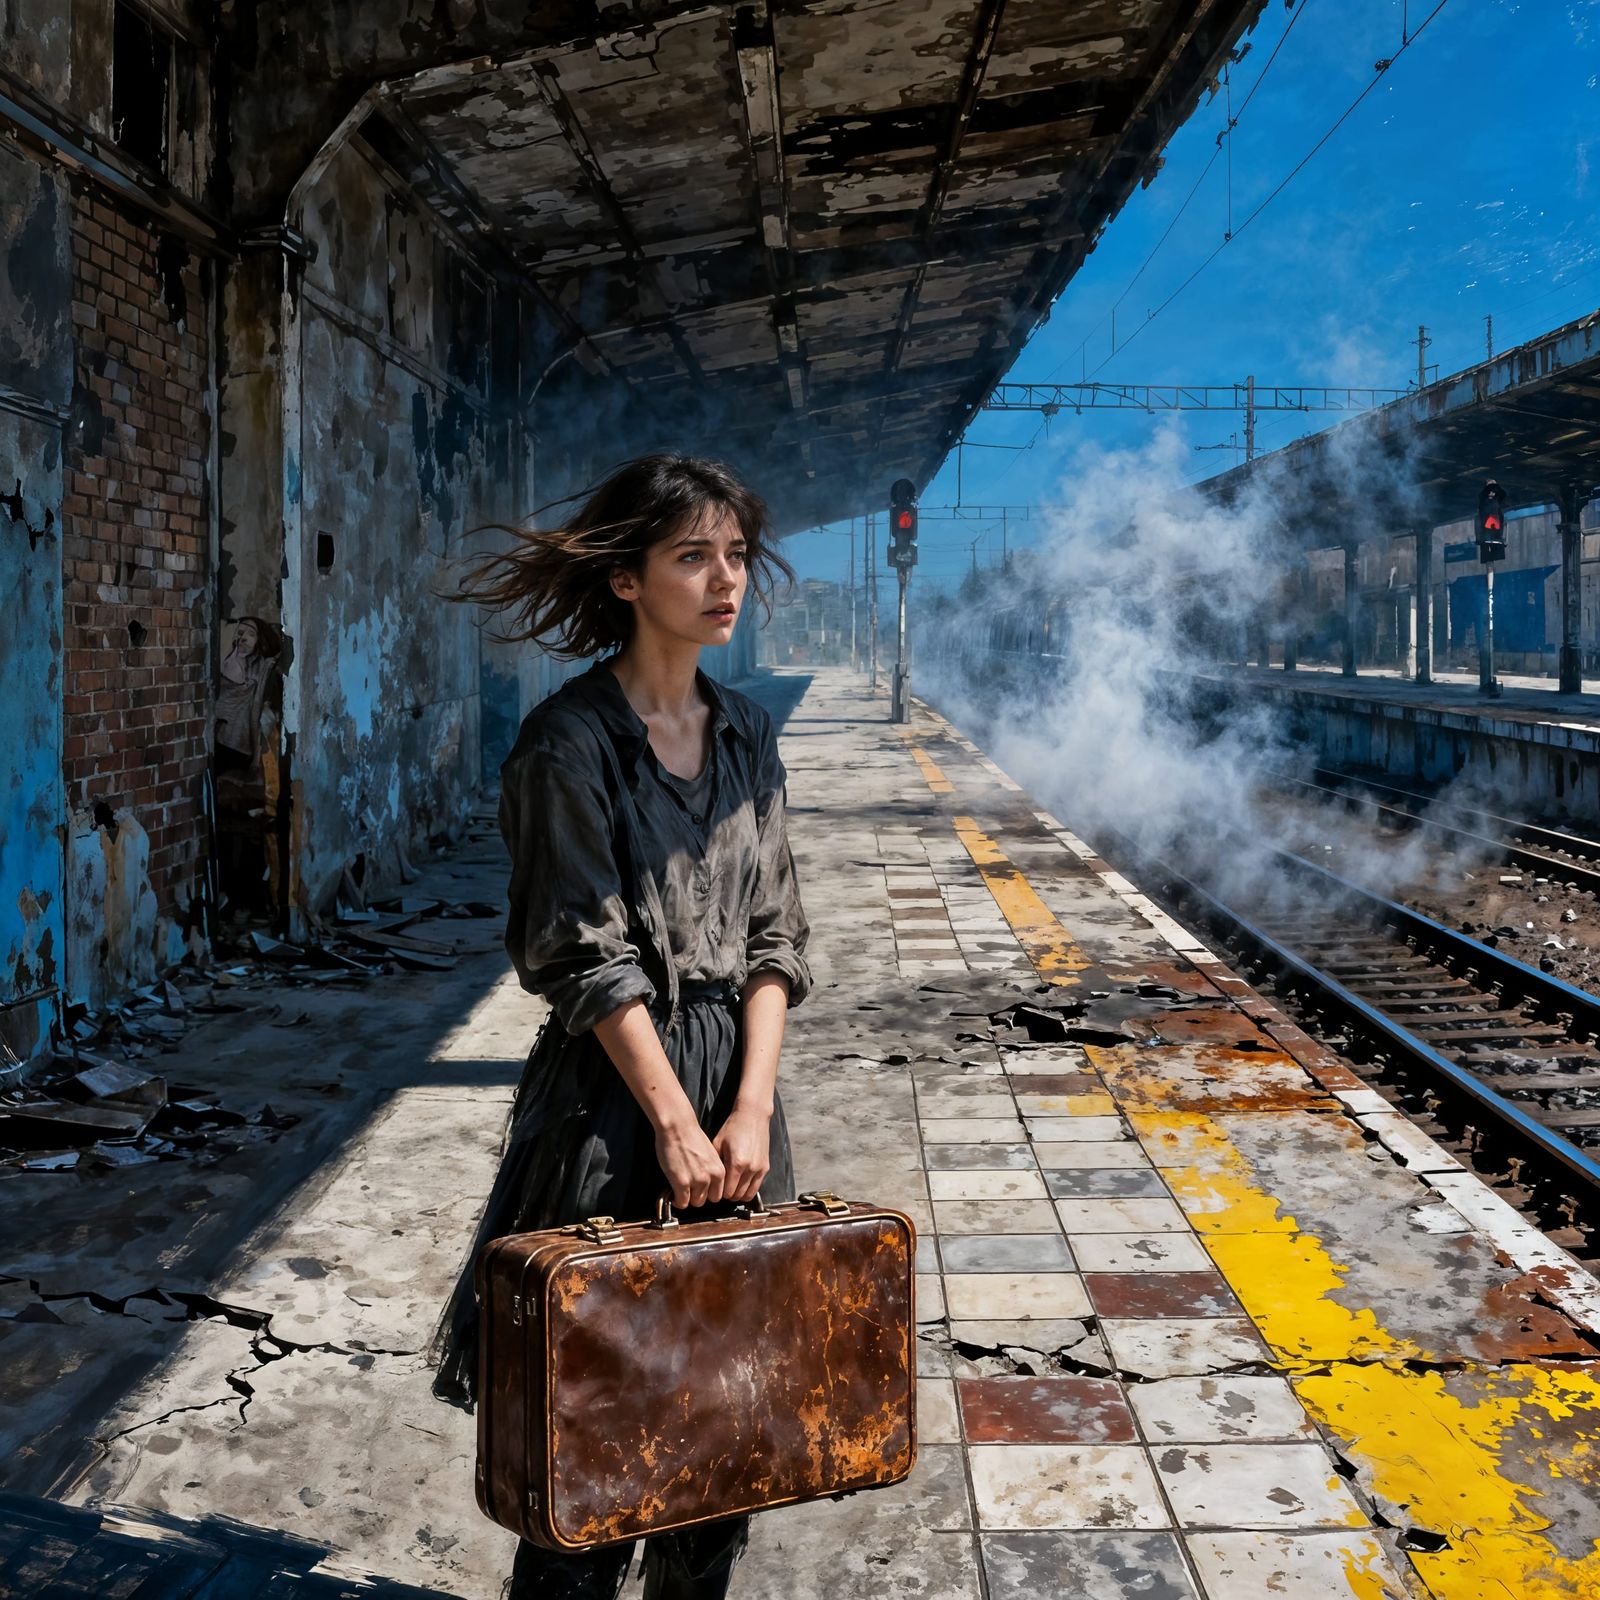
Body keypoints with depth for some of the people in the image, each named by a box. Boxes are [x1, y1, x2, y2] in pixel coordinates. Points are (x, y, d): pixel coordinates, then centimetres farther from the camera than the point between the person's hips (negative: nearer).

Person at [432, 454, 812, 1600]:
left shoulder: (747, 735, 8)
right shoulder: (572, 740, -10)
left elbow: (775, 936, 5)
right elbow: (589, 957, -12)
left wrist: (751, 1107, -6)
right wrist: (674, 1120, -14)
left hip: (735, 1079, 6)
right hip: (613, 1087, -6)